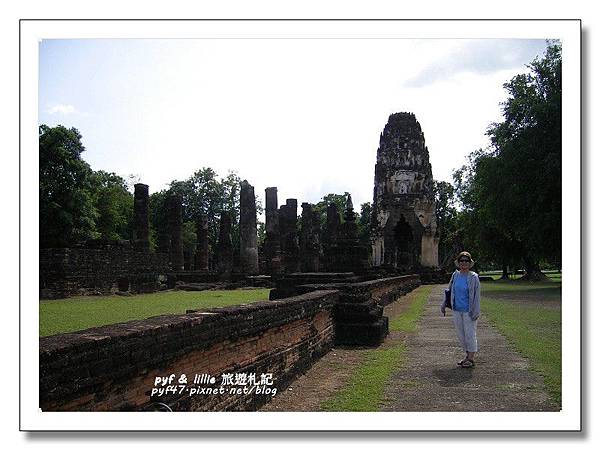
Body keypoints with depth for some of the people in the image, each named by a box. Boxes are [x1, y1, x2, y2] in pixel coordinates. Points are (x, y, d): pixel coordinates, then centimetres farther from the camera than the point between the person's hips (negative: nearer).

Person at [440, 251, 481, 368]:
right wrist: (444, 304, 17)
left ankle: (471, 358, 10)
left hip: (468, 310, -5)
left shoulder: (473, 277, -9)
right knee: (460, 333, 12)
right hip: (457, 310, 6)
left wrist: (475, 312, -12)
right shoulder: (455, 275, 6)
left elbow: (476, 295, -9)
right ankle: (467, 355, 26)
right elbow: (449, 290, 17)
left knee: (470, 333, 0)